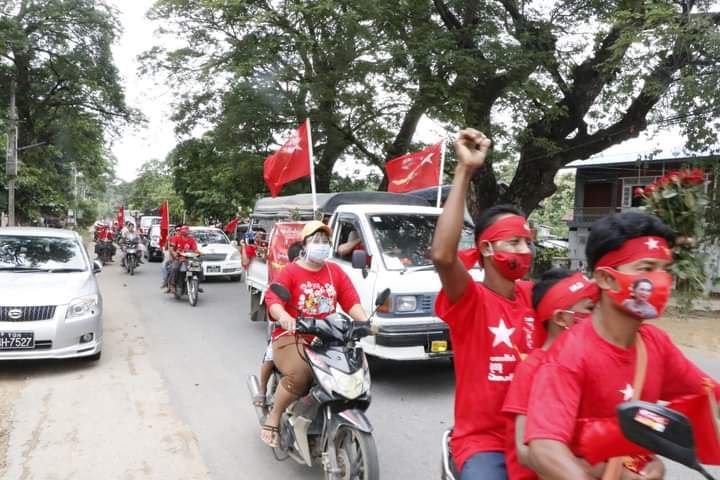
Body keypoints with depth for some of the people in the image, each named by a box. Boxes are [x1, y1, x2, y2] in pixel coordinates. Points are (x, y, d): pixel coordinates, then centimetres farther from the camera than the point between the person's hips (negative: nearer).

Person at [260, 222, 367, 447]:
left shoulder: (336, 272, 13)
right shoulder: (290, 271, 0)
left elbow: (352, 301, 3)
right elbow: (272, 299, -15)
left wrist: (364, 321, -17)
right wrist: (284, 317, -37)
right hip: (292, 338, -5)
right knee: (300, 375, -32)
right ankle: (273, 418, -6)